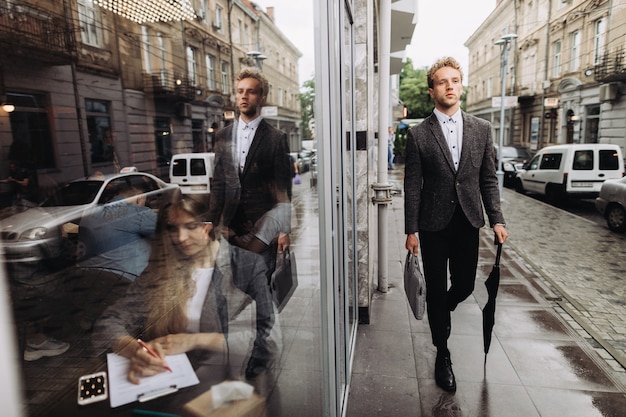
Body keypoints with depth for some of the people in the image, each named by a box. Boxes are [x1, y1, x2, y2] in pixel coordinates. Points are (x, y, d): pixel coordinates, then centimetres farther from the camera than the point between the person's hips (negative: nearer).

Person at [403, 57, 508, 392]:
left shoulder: (481, 129, 5)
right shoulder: (418, 134, -4)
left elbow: (488, 179, 8)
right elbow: (412, 187, -4)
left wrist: (497, 219, 0)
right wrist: (410, 230, -6)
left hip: (468, 222, 3)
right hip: (434, 225, -2)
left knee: (465, 285, 10)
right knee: (436, 289, 8)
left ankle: (439, 312, 45)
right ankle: (442, 354, 27)